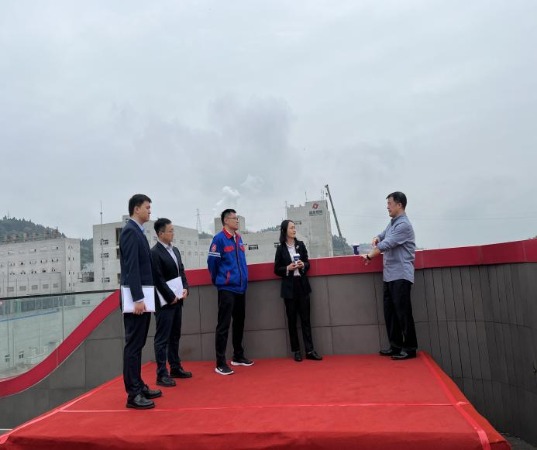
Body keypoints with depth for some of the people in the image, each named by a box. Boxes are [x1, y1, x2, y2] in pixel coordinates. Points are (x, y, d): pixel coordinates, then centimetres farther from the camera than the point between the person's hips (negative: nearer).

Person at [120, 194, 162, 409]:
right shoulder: (130, 231, -13)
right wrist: (138, 298, -24)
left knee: (138, 344, 14)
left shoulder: (137, 231, 16)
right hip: (136, 298, -10)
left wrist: (143, 297, 16)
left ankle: (138, 386, 24)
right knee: (133, 345, -4)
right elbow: (131, 267, -20)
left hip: (142, 296, 10)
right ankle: (133, 394, 3)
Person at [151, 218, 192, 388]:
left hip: (177, 300, 8)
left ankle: (175, 368, 25)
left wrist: (185, 289, 1)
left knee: (175, 336, 15)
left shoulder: (175, 250, 13)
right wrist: (171, 297, -14)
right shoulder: (155, 253, -13)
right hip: (164, 302, -8)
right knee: (162, 339, -2)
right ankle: (162, 374, 4)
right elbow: (158, 279, -16)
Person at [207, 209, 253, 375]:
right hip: (226, 288, -7)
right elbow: (212, 262, -8)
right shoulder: (219, 239, -10)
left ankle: (238, 356, 28)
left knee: (239, 323, 15)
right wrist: (218, 280, 4)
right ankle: (220, 363, 2)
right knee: (223, 325, -4)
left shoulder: (238, 238, 11)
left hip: (240, 287, 7)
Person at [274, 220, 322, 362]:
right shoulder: (280, 248, -1)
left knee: (305, 318, 1)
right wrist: (287, 268, -16)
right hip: (289, 287, -2)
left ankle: (309, 350, 4)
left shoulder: (301, 245, 6)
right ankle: (296, 351, 12)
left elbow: (308, 263, 10)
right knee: (292, 320, 4)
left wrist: (303, 265, -11)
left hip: (302, 285, 2)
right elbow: (276, 270, 1)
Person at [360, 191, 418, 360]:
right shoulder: (392, 223, 16)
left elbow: (386, 245, -18)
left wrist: (369, 256, -4)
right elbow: (383, 237, 29)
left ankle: (410, 348, 5)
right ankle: (396, 346, 18)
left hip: (401, 275, -9)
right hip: (389, 275, 9)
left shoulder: (404, 225, -14)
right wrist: (376, 238, 4)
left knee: (403, 312, -4)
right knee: (390, 312, 10)